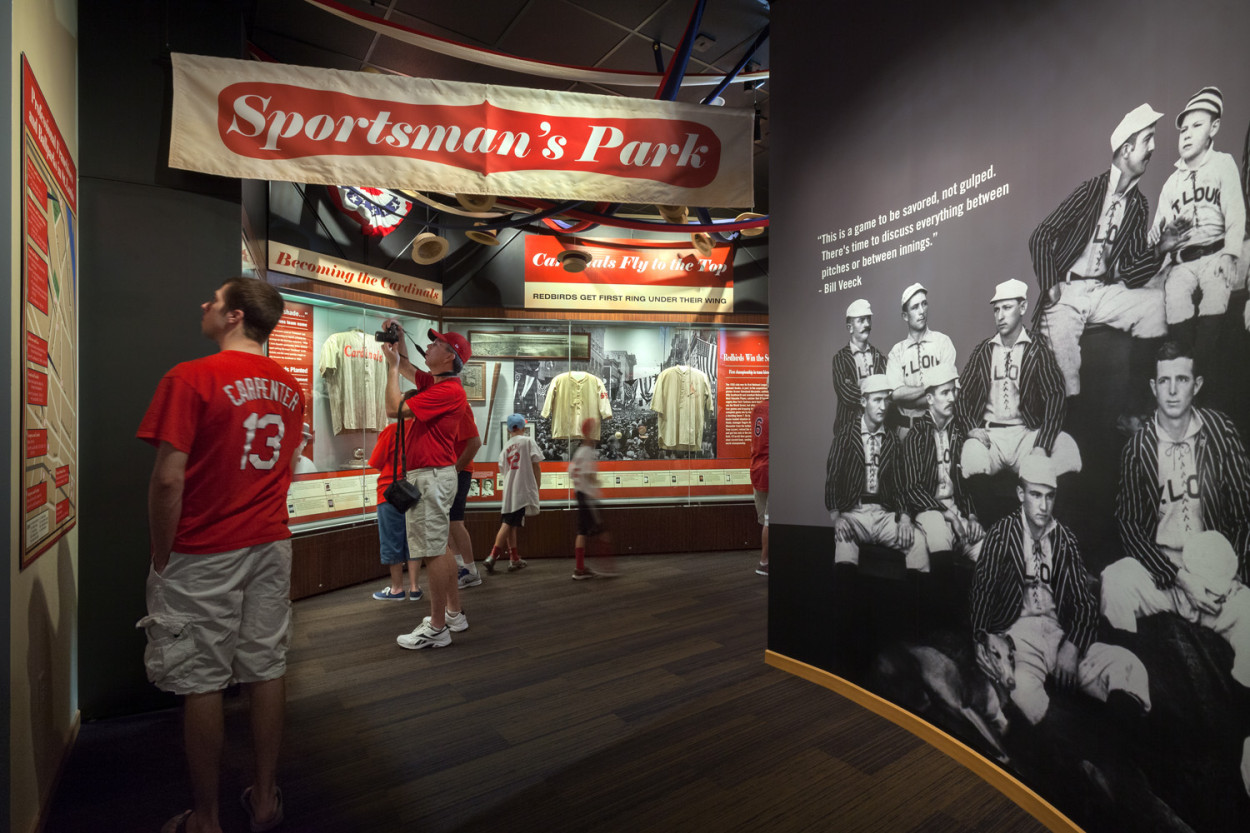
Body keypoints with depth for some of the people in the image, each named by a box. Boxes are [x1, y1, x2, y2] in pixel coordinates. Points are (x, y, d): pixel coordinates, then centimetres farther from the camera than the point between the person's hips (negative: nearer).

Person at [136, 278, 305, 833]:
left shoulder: (191, 379, -14)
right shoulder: (291, 388, 5)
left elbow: (169, 479, -16)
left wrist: (161, 558, -6)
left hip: (203, 556, -5)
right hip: (271, 547, 6)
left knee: (202, 682, 7)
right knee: (266, 669, 13)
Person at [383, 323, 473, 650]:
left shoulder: (448, 390, -18)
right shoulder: (433, 382, 13)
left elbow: (395, 408, -18)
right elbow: (406, 367, 31)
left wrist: (391, 365, -7)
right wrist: (399, 338, 16)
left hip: (432, 476, -11)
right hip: (428, 475, 11)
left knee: (434, 551, -4)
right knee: (439, 547, 17)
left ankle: (436, 628, 6)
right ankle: (454, 613, 29)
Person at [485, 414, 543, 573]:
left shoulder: (505, 447, 14)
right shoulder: (528, 441, 1)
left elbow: (503, 471, 15)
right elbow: (536, 466, -4)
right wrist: (537, 487, 3)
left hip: (508, 491, 5)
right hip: (523, 489, -5)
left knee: (510, 524, 9)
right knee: (509, 524, -6)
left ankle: (515, 559, 14)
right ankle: (493, 556, -12)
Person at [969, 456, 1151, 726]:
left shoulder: (1065, 539, 12)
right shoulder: (1002, 534, 2)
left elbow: (1084, 600, 6)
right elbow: (981, 590, -3)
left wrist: (1073, 646, -12)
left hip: (1060, 633, 4)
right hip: (1017, 632, -4)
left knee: (1127, 666, -24)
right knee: (1022, 692, -33)